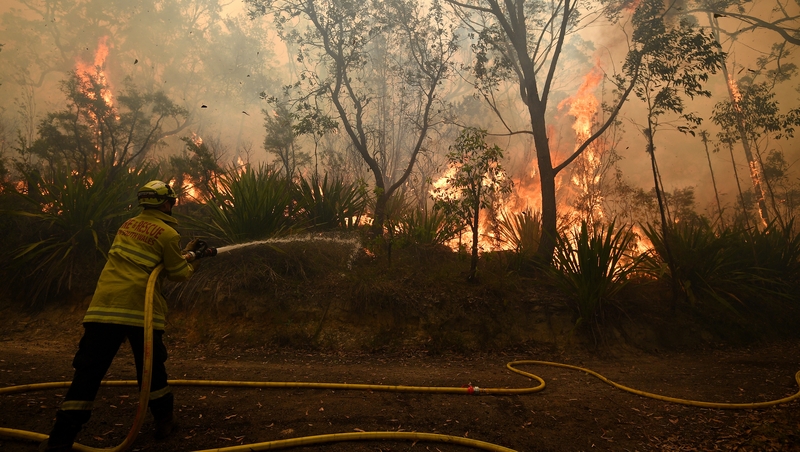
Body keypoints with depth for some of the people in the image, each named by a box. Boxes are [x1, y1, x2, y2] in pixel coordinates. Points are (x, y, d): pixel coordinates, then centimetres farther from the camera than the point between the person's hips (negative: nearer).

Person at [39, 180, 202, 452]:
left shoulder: (128, 225, 18)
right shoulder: (168, 233, -3)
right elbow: (177, 274, 3)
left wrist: (184, 253, 33)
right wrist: (191, 266, 24)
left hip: (104, 305, 5)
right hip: (140, 309, -4)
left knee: (88, 370, 6)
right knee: (151, 367, 12)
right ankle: (164, 422, 25)